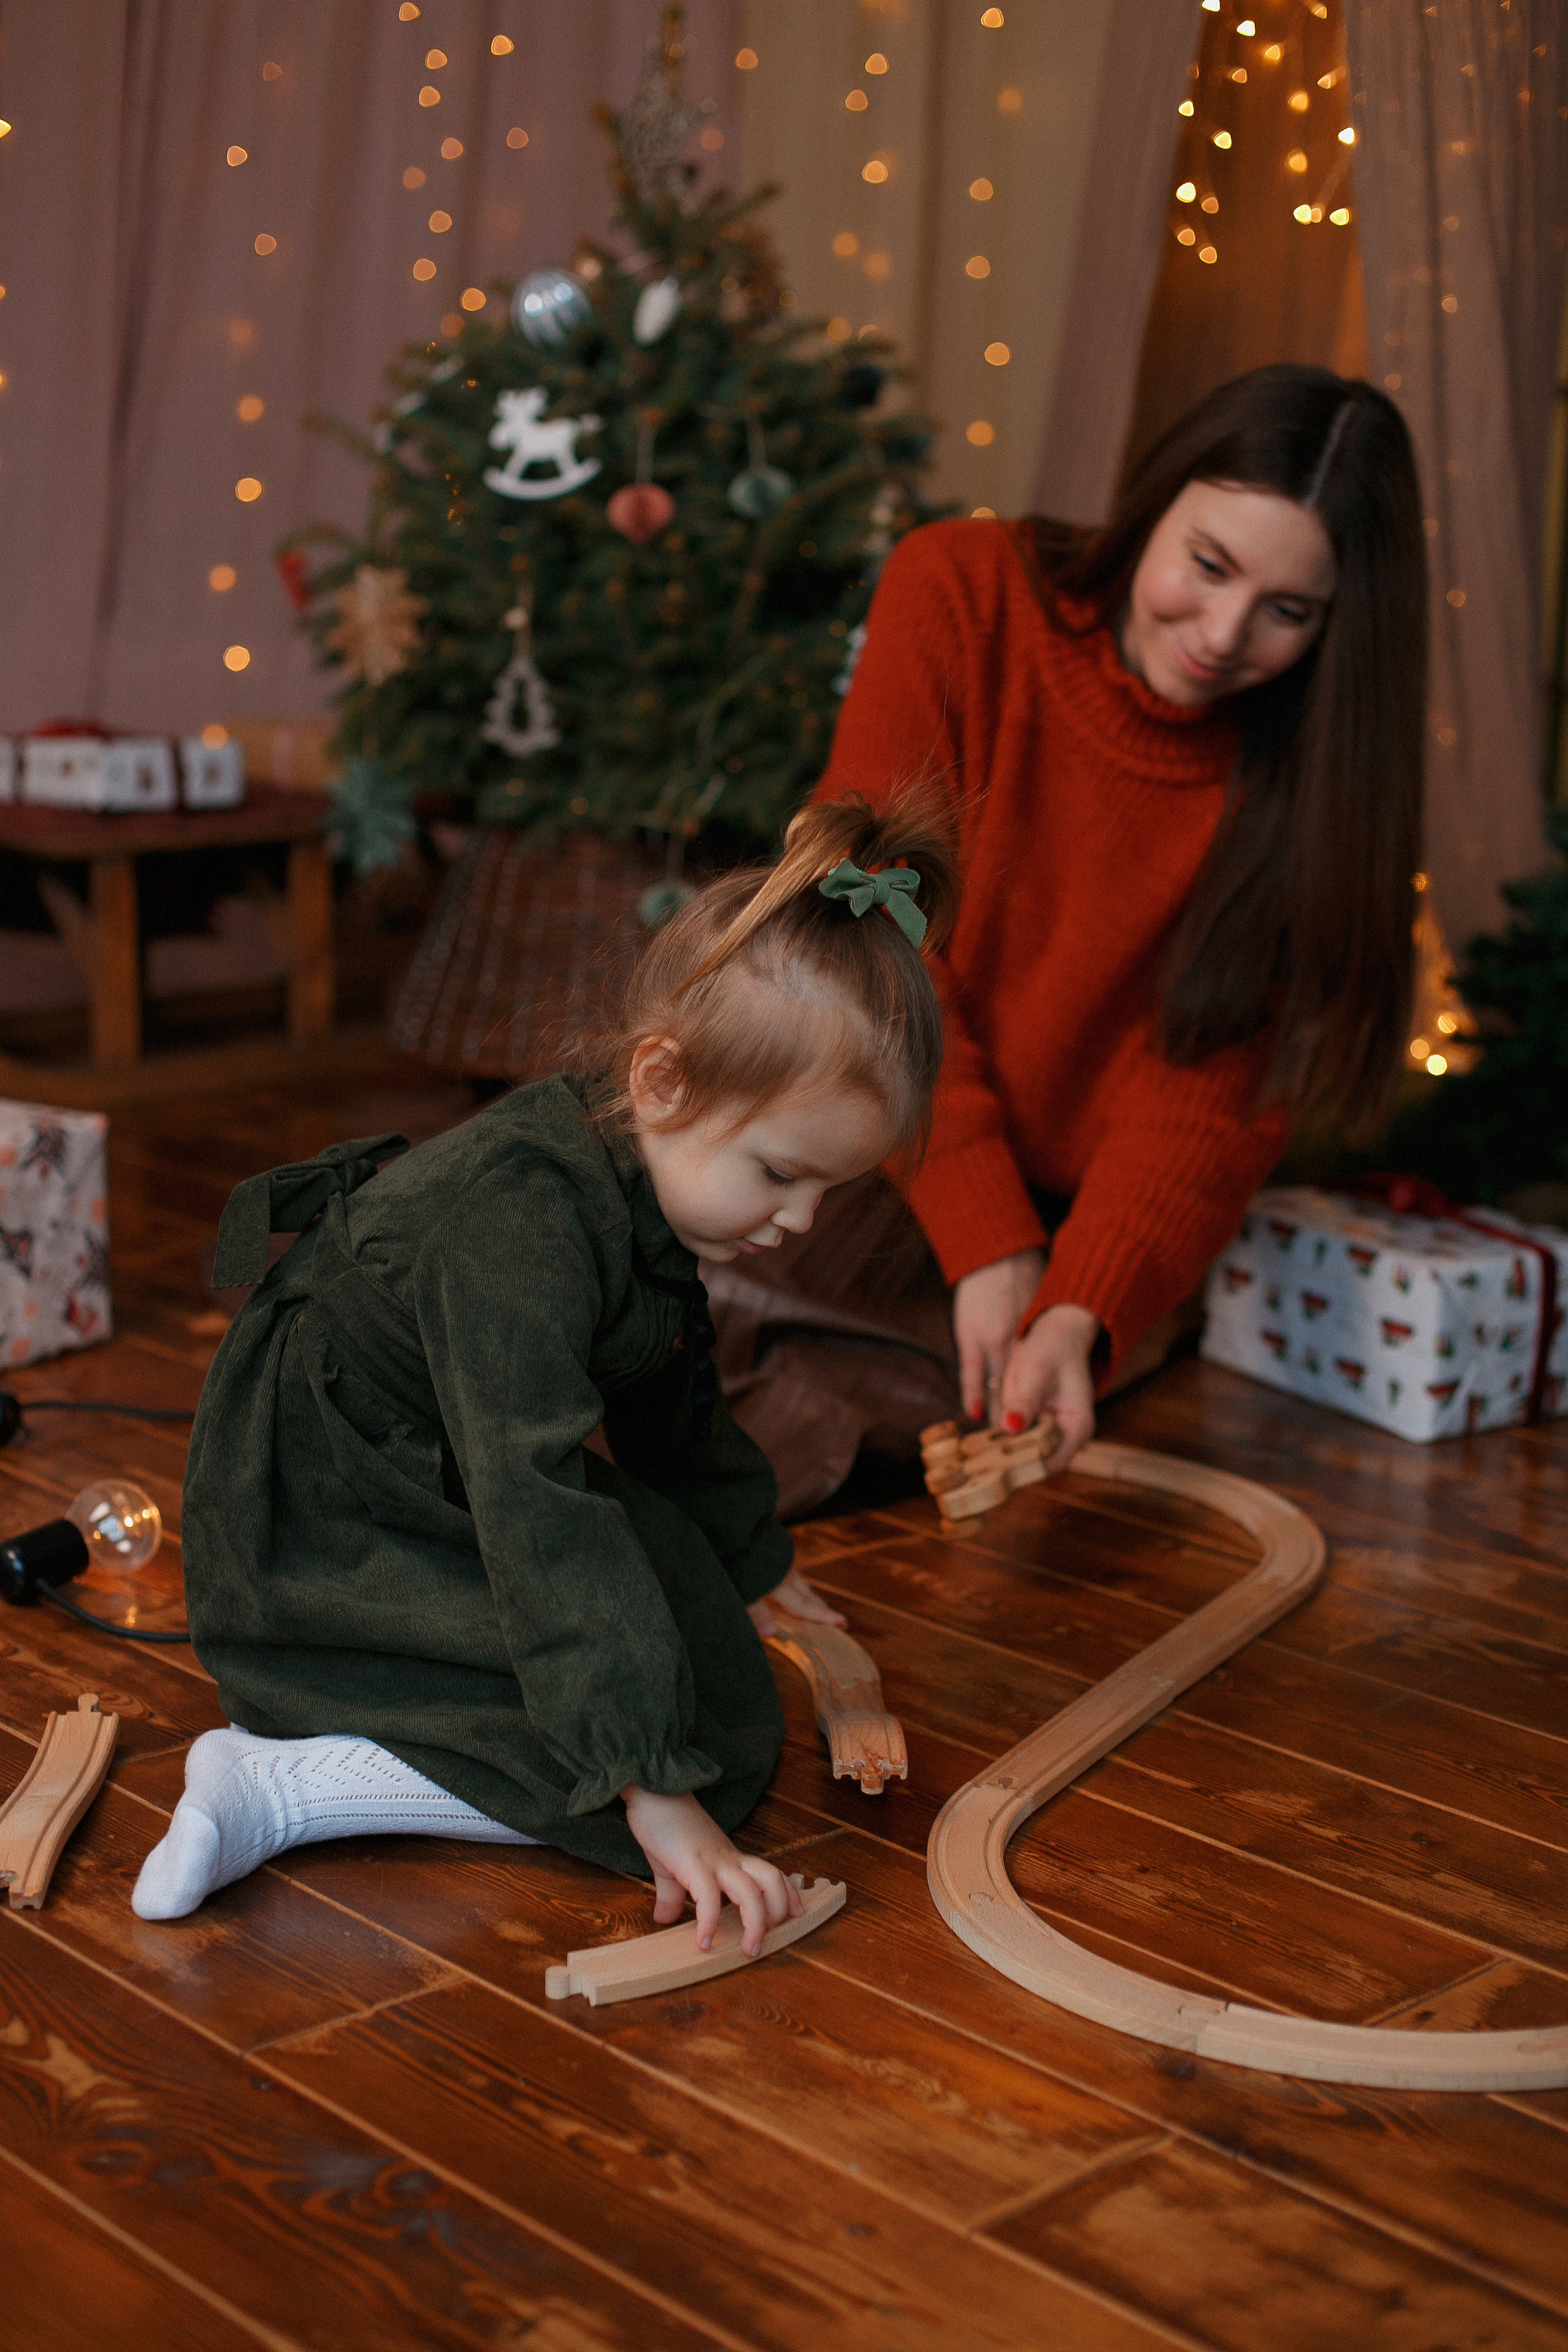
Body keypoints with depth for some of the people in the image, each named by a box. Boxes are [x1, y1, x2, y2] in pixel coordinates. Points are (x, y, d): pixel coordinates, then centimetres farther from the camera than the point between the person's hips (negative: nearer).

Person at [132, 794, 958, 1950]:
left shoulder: (637, 1180, 0)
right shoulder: (524, 1229, -32)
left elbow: (670, 1401, 19)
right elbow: (541, 1513, -37)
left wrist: (751, 1560, 33)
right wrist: (655, 1791, -38)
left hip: (420, 1485, 10)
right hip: (317, 1542, -10)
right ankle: (281, 1787, -18)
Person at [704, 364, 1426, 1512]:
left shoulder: (1309, 774, -8)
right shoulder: (961, 593, -9)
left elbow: (1208, 1100, -11)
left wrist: (1082, 1318, -29)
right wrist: (983, 1240, -19)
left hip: (1071, 1216, -1)